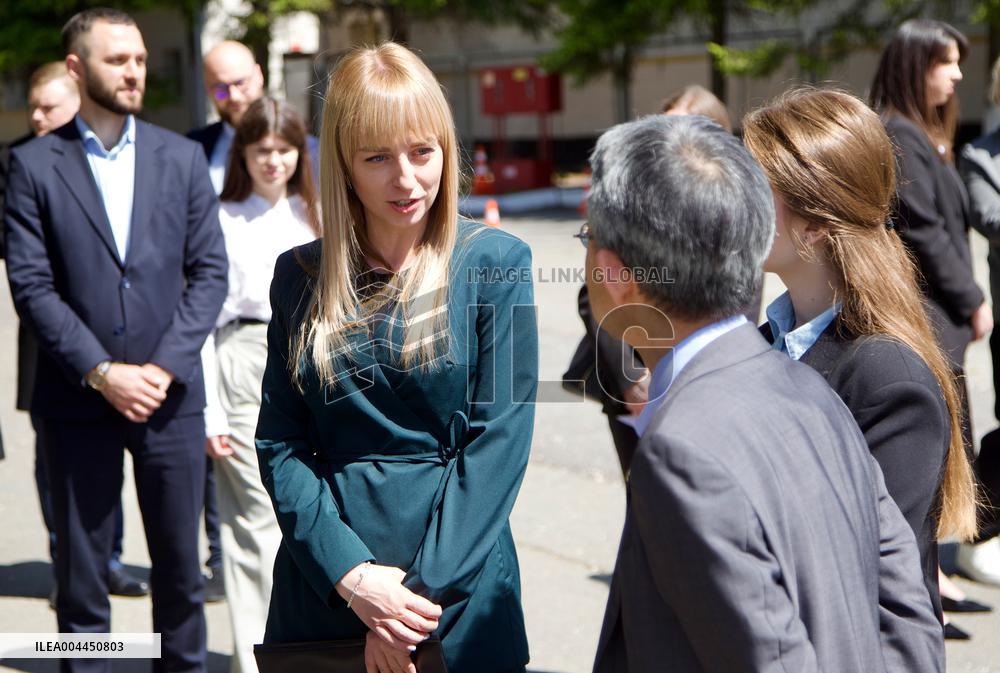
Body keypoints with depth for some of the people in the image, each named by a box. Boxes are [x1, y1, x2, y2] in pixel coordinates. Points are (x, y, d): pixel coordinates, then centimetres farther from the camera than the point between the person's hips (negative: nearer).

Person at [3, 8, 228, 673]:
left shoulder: (182, 157, 7)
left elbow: (209, 270, 4)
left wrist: (166, 366, -8)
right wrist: (101, 373, -13)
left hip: (170, 393, 2)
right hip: (77, 400, -2)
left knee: (181, 566, 9)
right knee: (81, 572, 6)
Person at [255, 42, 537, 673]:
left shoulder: (495, 263, -5)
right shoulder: (301, 277, 3)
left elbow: (499, 440, -10)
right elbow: (279, 443, 0)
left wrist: (419, 596, -16)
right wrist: (350, 575, -14)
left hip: (460, 593, -2)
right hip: (321, 590, 2)